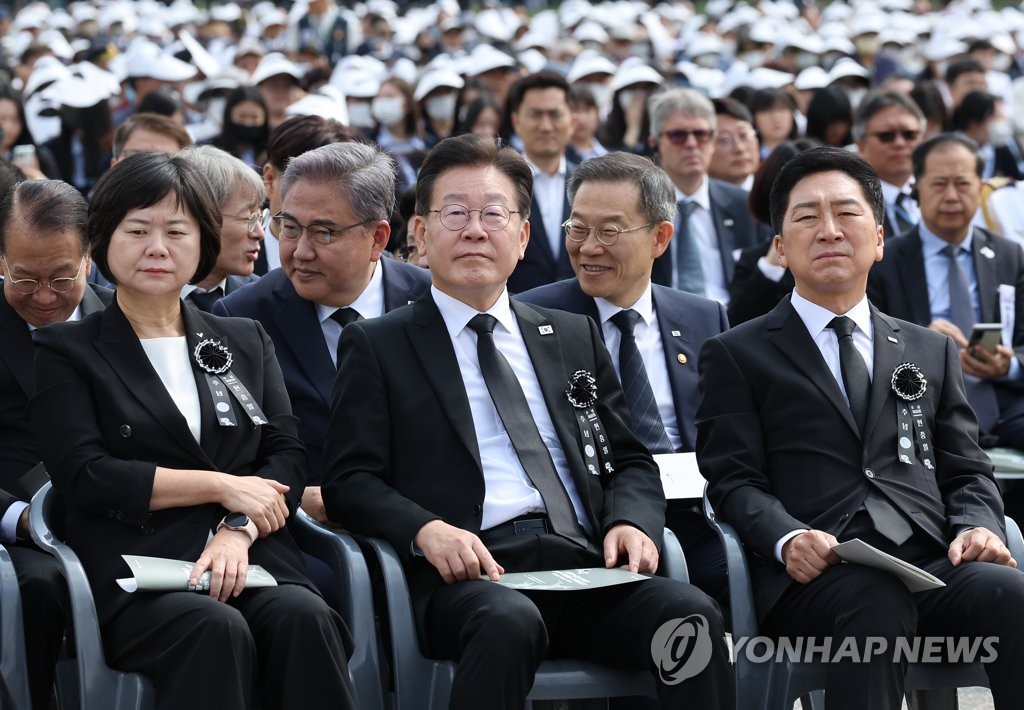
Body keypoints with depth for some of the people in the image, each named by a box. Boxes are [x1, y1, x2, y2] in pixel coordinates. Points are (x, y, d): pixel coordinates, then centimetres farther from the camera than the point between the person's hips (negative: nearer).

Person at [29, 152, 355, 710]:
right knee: (215, 627, -37)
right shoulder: (66, 351, 11)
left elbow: (287, 455, 11)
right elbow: (81, 476, -3)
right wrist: (221, 487, -4)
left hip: (251, 559, 3)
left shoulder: (245, 342, 23)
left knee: (304, 617, -32)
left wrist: (237, 530, -10)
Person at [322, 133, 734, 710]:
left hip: (586, 566, 4)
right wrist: (426, 529, -17)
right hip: (471, 574, -3)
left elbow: (631, 461, 22)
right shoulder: (378, 346, 13)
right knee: (509, 622, -39)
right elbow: (351, 480, 4)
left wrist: (631, 521, -1)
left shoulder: (576, 338, 24)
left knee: (692, 613, -28)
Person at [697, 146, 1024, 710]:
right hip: (815, 574, -3)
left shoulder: (930, 351, 27)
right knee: (879, 605, -39)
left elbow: (966, 471, 23)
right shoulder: (737, 355, 16)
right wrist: (786, 539, -16)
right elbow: (734, 479, 6)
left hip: (934, 561, 3)